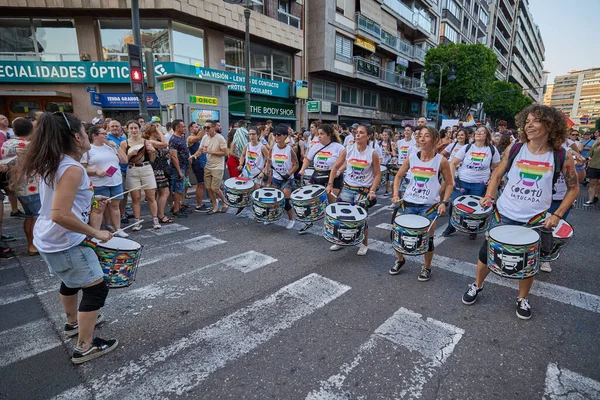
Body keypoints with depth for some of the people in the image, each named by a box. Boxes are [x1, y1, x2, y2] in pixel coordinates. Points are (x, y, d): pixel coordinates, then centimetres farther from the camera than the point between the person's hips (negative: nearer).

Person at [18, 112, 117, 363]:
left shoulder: (51, 164, 6)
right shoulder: (72, 168, -24)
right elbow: (60, 215, -30)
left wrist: (89, 201, 12)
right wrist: (95, 233, -22)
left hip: (47, 239, 10)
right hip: (65, 243, -10)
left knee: (71, 281, 30)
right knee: (96, 289, 1)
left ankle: (73, 322, 50)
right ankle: (84, 347, 13)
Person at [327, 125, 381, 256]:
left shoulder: (373, 154, -9)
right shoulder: (347, 150, -3)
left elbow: (377, 175, -4)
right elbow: (336, 167, 3)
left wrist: (372, 191, -14)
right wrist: (330, 184, -5)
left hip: (363, 191, -3)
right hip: (347, 188, 3)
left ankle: (364, 244, 24)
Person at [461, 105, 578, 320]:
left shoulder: (561, 157, -7)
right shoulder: (514, 149, -5)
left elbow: (573, 188, 3)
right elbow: (497, 175, 6)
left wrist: (557, 215, -7)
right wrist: (489, 196, -10)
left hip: (535, 219, 0)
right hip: (504, 214, 1)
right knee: (487, 252, 7)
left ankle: (523, 298, 37)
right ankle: (477, 285, 32)